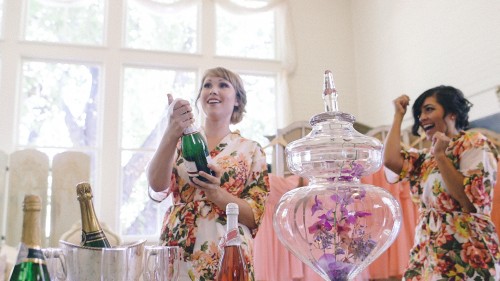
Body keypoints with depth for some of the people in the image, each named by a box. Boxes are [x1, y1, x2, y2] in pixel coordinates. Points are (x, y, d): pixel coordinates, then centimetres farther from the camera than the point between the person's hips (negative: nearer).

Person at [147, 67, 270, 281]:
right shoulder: (181, 141, 5)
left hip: (228, 257, -1)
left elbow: (254, 216, -2)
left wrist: (217, 193, -19)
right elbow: (157, 188, -10)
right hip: (176, 254, 1)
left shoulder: (251, 150, 3)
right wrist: (171, 134, -23)